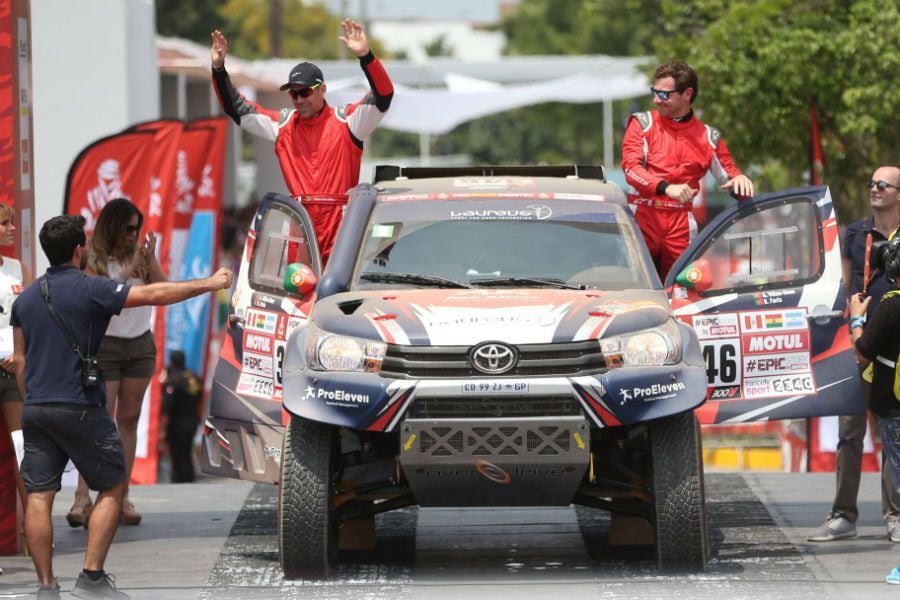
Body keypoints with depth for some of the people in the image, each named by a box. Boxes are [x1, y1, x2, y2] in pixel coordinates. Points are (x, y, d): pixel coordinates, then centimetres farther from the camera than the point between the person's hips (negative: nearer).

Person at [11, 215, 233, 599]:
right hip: (80, 407, -5)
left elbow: (20, 361, 13)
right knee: (113, 488, 7)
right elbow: (155, 294, -11)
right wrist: (211, 284, -3)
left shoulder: (26, 298, 10)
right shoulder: (90, 289, -9)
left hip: (36, 408, 5)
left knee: (38, 497, 3)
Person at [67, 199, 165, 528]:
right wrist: (131, 268, -21)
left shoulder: (139, 253, 6)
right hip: (105, 344, -5)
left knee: (129, 420, 6)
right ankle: (82, 498, -15)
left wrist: (151, 258, -12)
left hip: (141, 344, 5)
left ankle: (122, 497, 8)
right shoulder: (94, 260, -8)